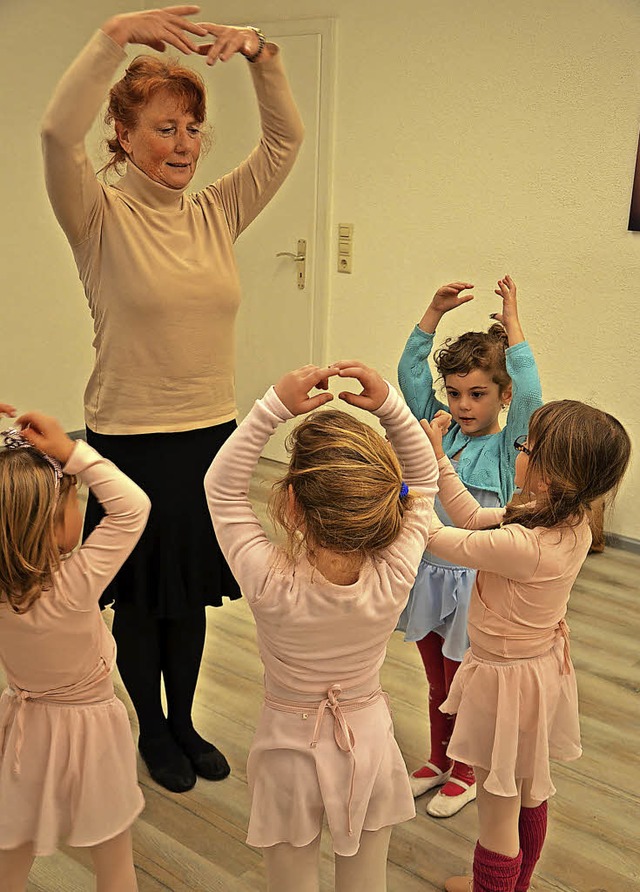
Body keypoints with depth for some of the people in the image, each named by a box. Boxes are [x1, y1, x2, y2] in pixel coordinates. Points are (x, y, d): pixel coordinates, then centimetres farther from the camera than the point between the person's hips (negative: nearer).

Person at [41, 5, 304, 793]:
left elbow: (285, 139, 2)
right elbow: (58, 133, -25)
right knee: (140, 600, 13)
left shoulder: (216, 213, 5)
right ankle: (152, 732, 37)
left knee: (192, 596, 18)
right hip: (130, 440, -4)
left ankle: (184, 722, 40)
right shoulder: (101, 218, -8)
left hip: (211, 433, 5)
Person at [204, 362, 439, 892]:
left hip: (290, 745, -1)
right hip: (368, 743, 2)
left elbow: (222, 484, -18)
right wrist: (389, 405, -22)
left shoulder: (271, 584, -31)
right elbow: (424, 481, -11)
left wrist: (275, 406, -26)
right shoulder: (394, 579, -26)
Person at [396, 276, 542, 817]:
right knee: (437, 684, 21)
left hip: (472, 582, -4)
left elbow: (529, 396, -30)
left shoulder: (507, 447, -12)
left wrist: (512, 324, -24)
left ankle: (465, 774, 34)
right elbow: (410, 372, -3)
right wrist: (435, 313, -10)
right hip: (428, 573, 5)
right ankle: (438, 761, 41)